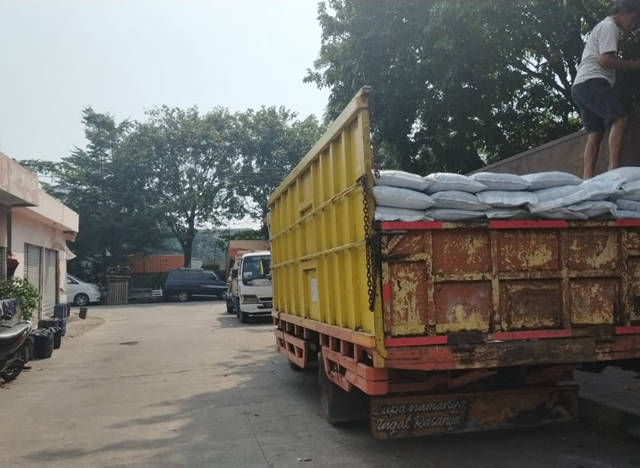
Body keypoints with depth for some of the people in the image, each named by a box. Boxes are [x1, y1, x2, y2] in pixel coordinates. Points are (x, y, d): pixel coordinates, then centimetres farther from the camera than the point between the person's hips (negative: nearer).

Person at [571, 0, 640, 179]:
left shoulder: (603, 26, 32)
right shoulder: (609, 26, -1)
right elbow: (606, 59, -13)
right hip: (592, 82, -10)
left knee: (595, 133, 0)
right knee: (620, 118, -21)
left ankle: (587, 178, -10)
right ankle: (614, 168, -30)